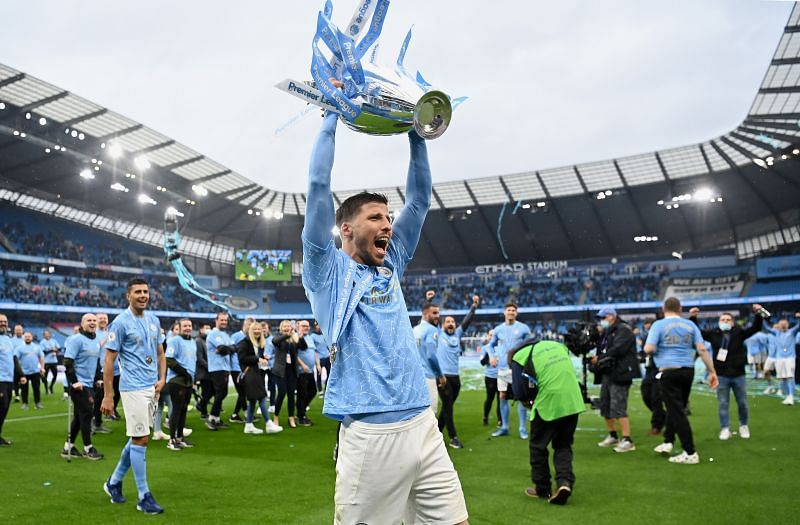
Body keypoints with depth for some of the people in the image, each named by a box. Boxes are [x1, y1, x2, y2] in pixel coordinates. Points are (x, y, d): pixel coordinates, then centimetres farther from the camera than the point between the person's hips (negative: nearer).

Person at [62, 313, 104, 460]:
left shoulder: (96, 341, 14)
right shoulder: (76, 339, -12)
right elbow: (68, 362, -18)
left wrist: (98, 379, 18)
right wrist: (74, 381, -22)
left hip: (89, 384, 9)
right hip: (78, 384, -8)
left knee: (80, 416, 11)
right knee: (86, 414, -7)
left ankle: (68, 447, 20)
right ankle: (88, 448, 2)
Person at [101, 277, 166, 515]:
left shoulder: (154, 320, 10)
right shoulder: (120, 323, -10)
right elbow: (109, 361, -9)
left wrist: (162, 378, 2)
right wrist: (107, 396, -12)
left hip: (152, 388, 7)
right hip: (133, 388, -7)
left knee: (137, 438, 15)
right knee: (141, 439, -5)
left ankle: (114, 481, 33)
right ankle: (144, 497, 3)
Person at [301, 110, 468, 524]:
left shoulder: (391, 266, 17)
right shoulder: (328, 271, 2)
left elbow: (419, 199, 18)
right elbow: (319, 186, -4)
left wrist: (416, 131, 15)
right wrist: (332, 120, 3)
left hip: (424, 425, 6)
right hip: (369, 433, -6)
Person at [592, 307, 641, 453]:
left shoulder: (624, 330, -9)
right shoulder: (606, 332, 19)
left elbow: (617, 349, -20)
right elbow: (601, 350, 17)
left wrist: (599, 358, -14)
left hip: (620, 374, -9)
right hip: (607, 374, 9)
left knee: (618, 408, -13)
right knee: (605, 407, 14)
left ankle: (627, 441, -9)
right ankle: (612, 436, 28)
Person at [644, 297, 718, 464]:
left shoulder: (659, 325, -3)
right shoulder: (690, 325, 8)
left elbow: (648, 349, -13)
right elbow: (702, 349, 1)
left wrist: (655, 349, 10)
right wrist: (712, 371, 4)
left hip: (669, 372, -5)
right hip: (688, 371, 5)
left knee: (677, 411, -2)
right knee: (677, 408, 21)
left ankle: (690, 453, -1)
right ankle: (668, 441, 23)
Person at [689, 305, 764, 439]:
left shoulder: (739, 332, 1)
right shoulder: (713, 334, 1)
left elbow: (756, 328, -5)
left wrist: (758, 315, -20)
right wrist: (693, 318, -15)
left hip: (739, 375, 1)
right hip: (721, 376, -1)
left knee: (742, 403, 11)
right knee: (722, 404, 3)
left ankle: (743, 426, 30)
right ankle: (725, 429, 10)